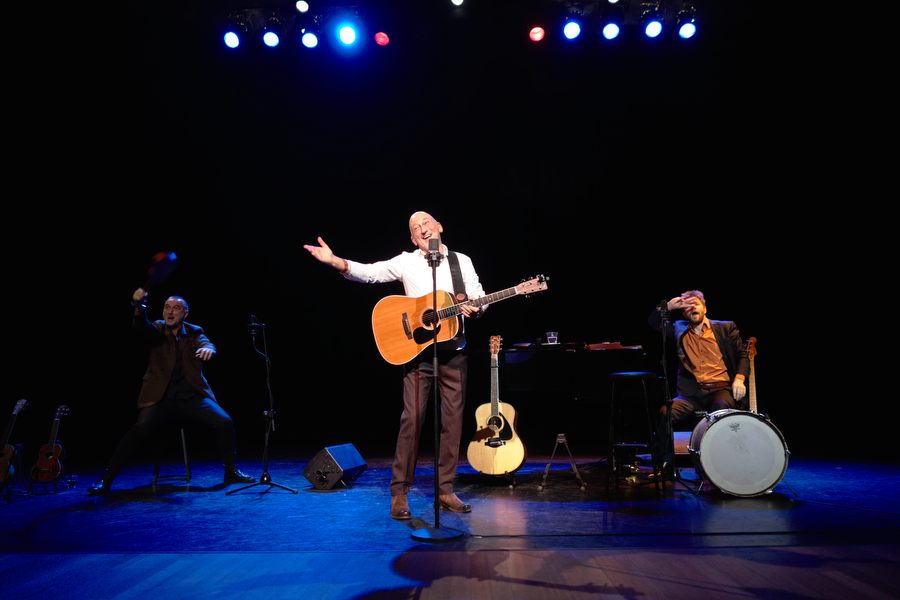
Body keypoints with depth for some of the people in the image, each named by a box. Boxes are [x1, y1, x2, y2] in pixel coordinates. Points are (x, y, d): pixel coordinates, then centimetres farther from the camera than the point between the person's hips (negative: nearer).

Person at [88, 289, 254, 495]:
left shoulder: (194, 332, 8)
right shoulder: (157, 329, 4)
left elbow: (207, 345, -12)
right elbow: (141, 327, -18)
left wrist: (208, 349, -38)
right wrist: (139, 306, -40)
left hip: (192, 396, 1)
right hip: (160, 398, -1)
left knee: (225, 422, -15)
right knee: (138, 430, -23)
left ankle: (231, 472, 3)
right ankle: (105, 480, -7)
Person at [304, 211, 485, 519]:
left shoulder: (462, 261, 10)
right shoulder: (406, 262, 3)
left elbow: (479, 297, 9)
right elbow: (368, 272, -8)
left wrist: (475, 308, -15)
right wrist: (333, 260, -23)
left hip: (453, 352, 3)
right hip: (417, 350, -2)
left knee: (453, 420, 5)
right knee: (412, 418, -8)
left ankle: (445, 489, 17)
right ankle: (399, 492, 3)